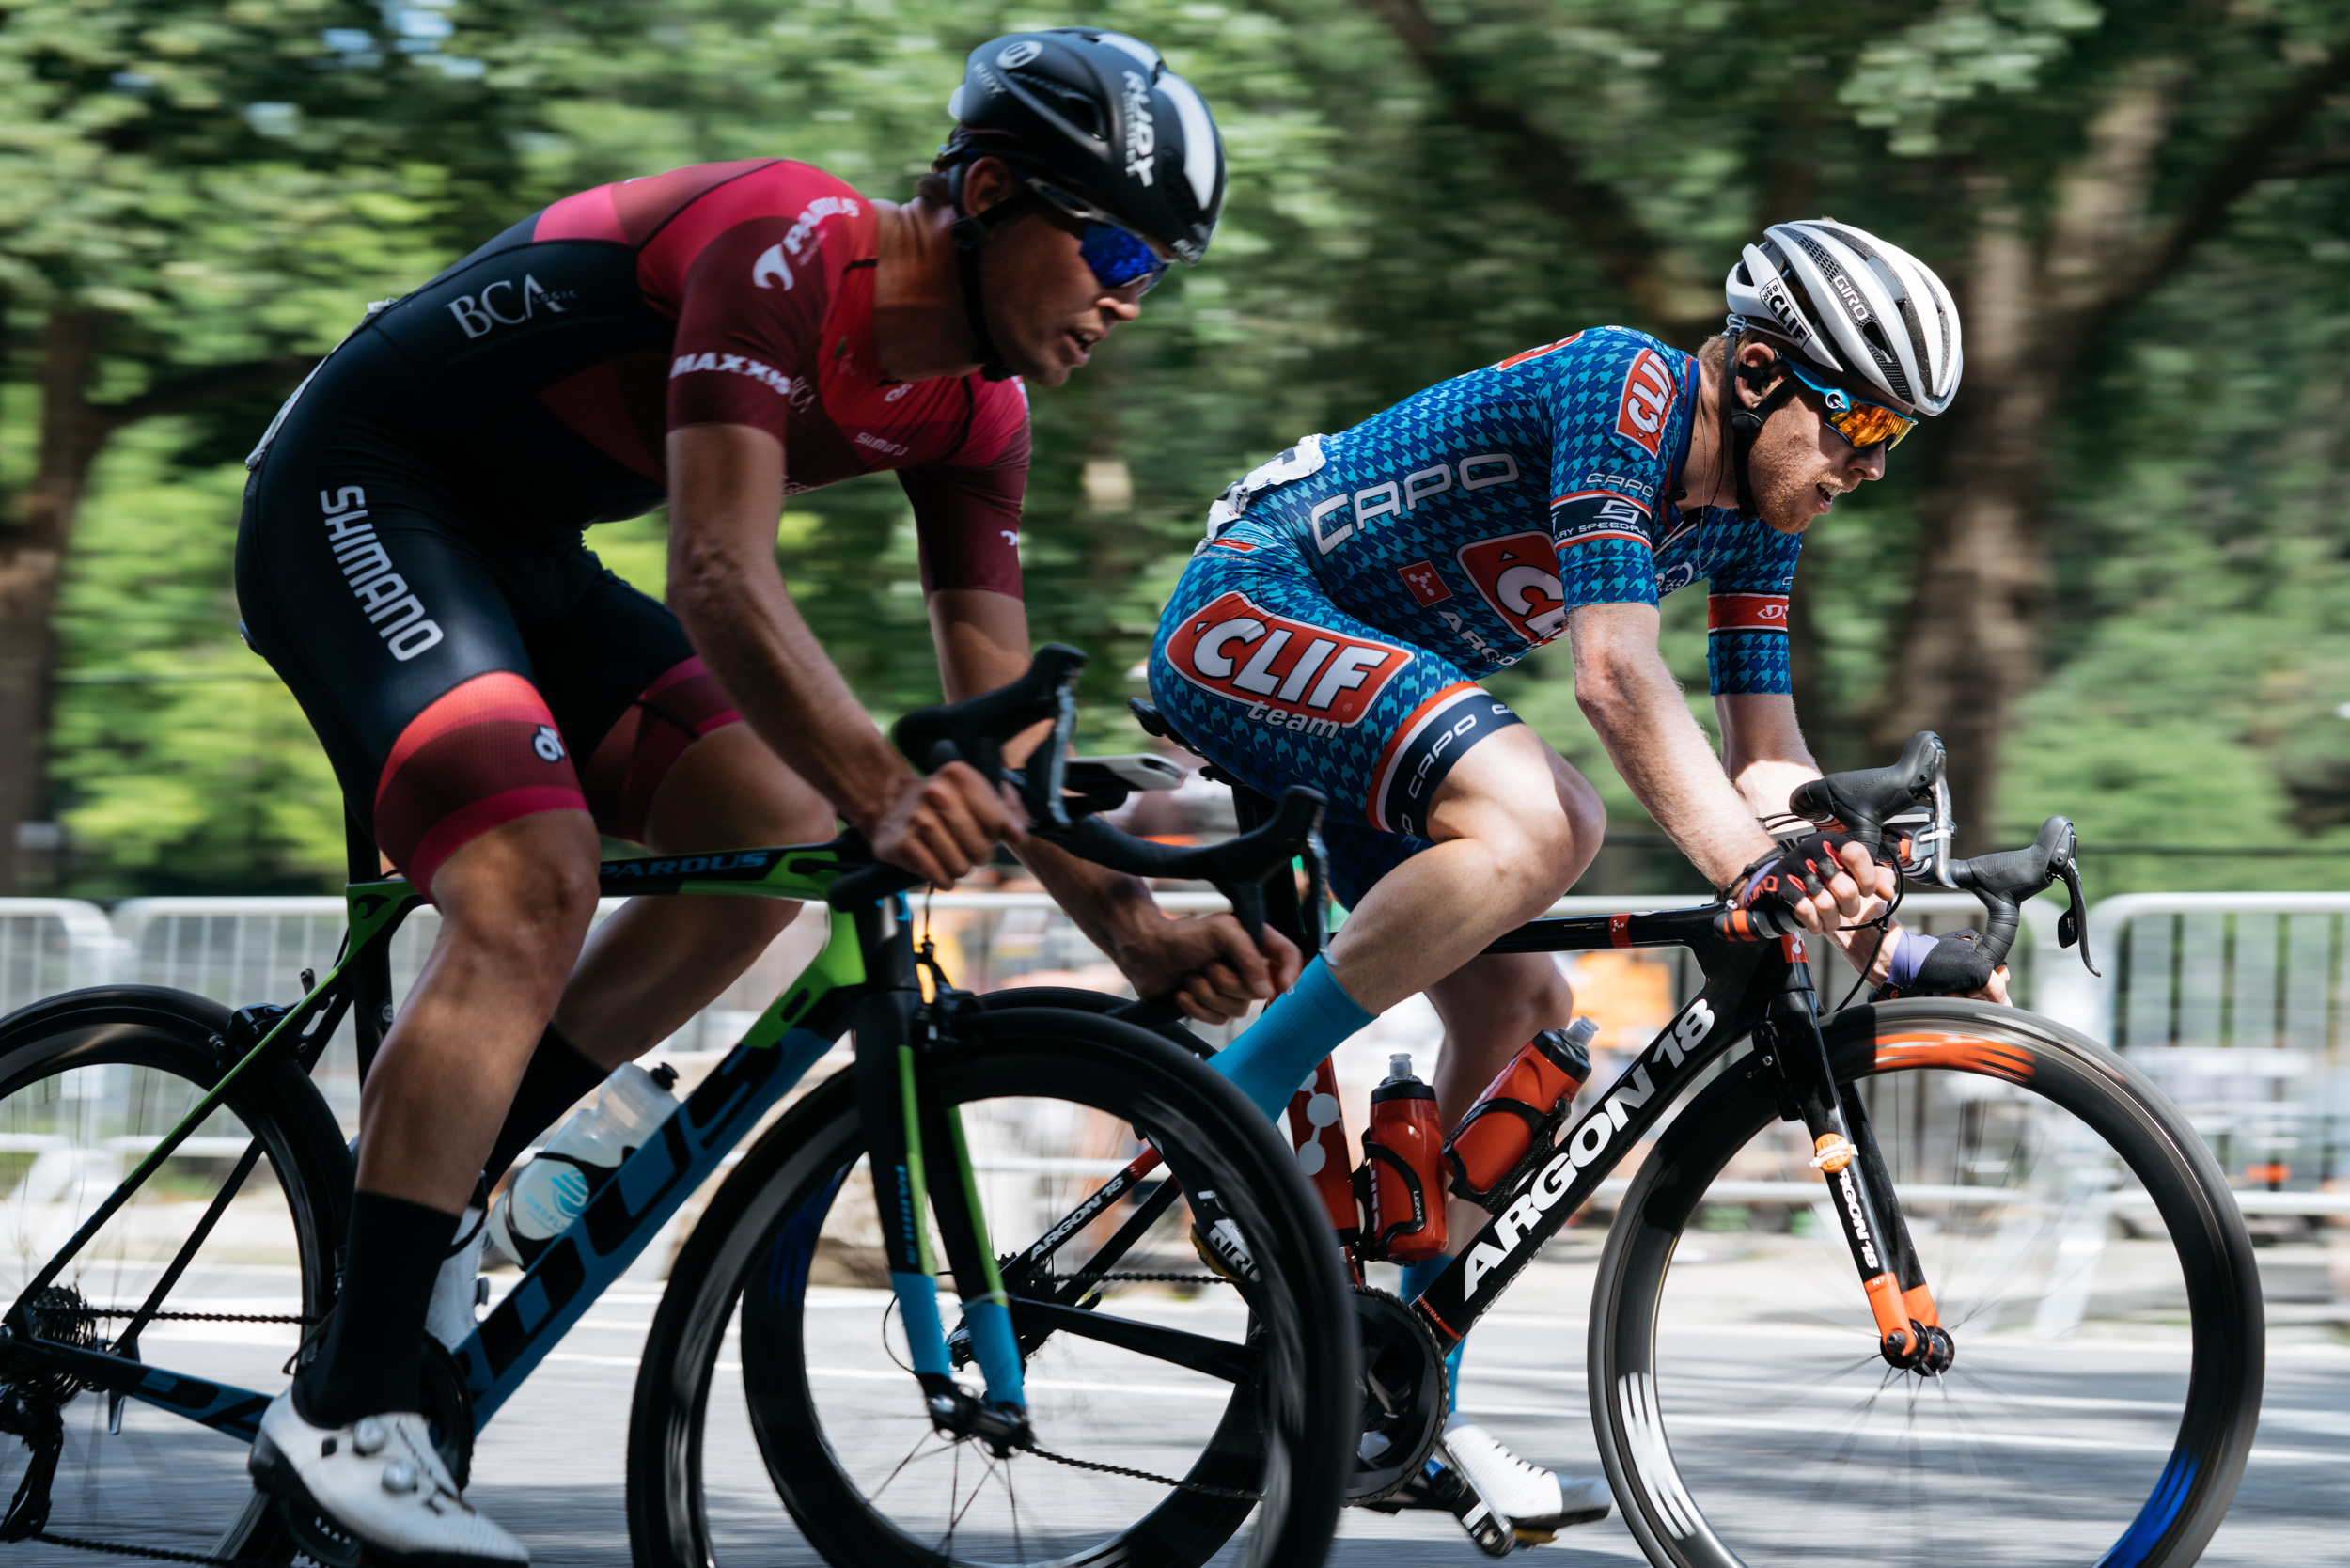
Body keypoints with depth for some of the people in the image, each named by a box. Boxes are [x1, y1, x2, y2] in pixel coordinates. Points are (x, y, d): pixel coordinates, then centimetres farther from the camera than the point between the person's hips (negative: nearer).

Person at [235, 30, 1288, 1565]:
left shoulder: (971, 408, 0)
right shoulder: (785, 245, -27)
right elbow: (722, 583, -37)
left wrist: (1130, 923, -16)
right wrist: (883, 789, -50)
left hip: (517, 548, 9)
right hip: (358, 497, -9)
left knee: (775, 832, -3)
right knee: (534, 891, -25)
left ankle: (419, 1192, 7)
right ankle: (347, 1417, -25)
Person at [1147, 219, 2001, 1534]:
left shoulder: (1756, 510, 3)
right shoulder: (1622, 387, -23)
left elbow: (1768, 759, 5)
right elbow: (1619, 672, -33)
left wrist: (1881, 945, -10)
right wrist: (1758, 879, -40)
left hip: (1369, 694, 10)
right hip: (1250, 612, -10)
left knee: (1524, 1014, 4)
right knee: (1541, 820, -32)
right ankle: (1232, 1104, -21)